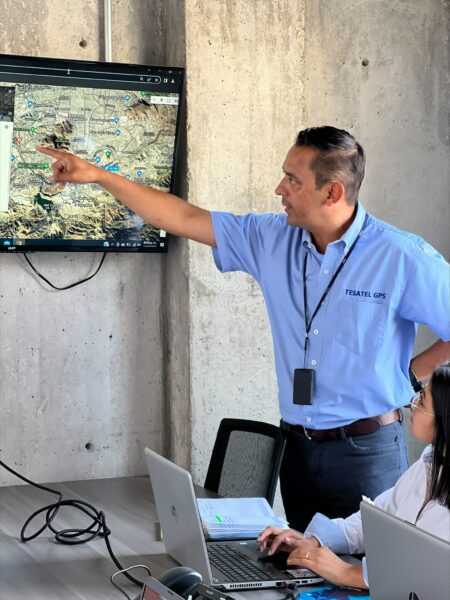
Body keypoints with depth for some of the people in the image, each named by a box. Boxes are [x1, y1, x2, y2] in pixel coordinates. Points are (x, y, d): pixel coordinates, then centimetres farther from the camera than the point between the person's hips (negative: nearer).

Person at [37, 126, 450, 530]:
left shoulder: (403, 257, -13)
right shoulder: (273, 239, 2)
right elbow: (185, 219, 6)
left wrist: (406, 375, -7)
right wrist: (97, 175, 4)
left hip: (366, 451, -5)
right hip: (299, 447, 5)